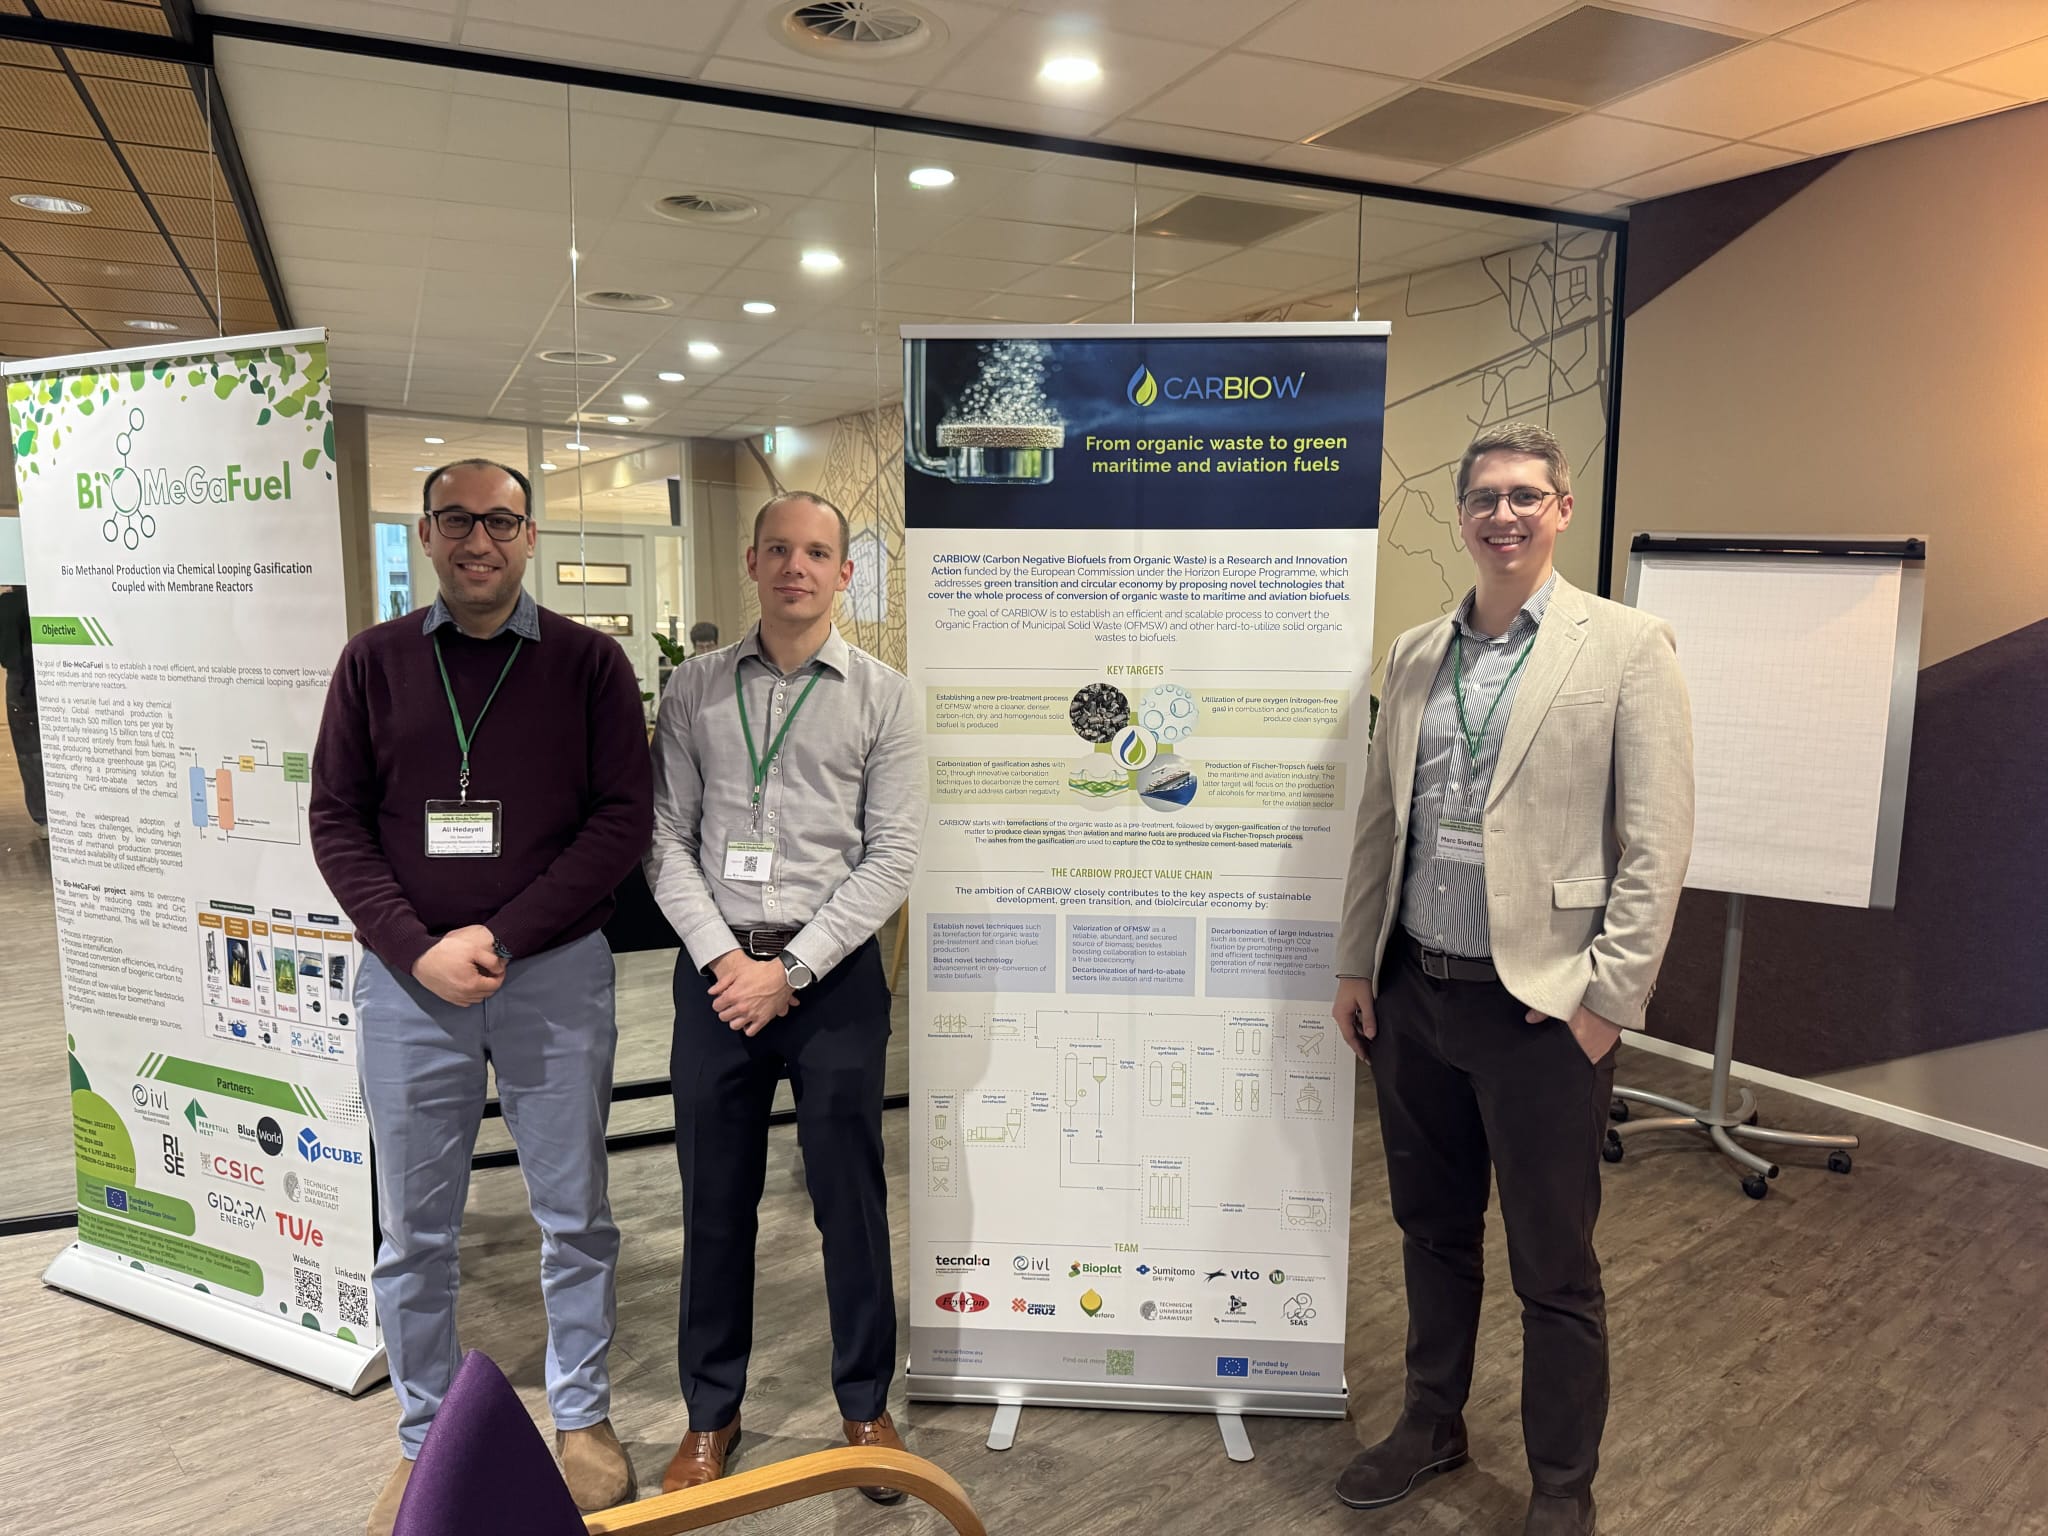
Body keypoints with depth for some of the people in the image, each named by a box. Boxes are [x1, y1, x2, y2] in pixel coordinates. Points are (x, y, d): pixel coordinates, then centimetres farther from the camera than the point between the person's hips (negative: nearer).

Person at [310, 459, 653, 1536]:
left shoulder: (587, 662, 0)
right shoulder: (375, 661, 5)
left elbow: (623, 817, -6)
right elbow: (336, 819, 3)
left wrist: (501, 937, -13)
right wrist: (418, 950, -10)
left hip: (556, 973, -1)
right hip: (407, 977, 2)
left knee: (574, 1215, 10)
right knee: (414, 1232, 12)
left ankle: (582, 1417, 31)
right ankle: (425, 1443, 32)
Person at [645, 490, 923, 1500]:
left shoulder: (883, 697, 0)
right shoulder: (695, 690, 6)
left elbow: (891, 857, -5)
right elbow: (666, 840, 3)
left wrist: (790, 969, -10)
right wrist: (722, 955, -9)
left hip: (834, 972, -1)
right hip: (715, 970, 2)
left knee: (849, 1198, 8)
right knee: (715, 1199, 12)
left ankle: (866, 1405, 28)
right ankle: (711, 1411, 30)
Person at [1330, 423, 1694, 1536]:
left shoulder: (1628, 648, -6)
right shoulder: (1415, 655, 8)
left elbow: (1656, 848, -9)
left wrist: (1605, 997, -13)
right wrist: (1355, 964, 10)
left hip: (1542, 1006, -5)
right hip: (1413, 993, 5)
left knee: (1553, 1266, 8)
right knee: (1432, 1230, 20)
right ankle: (1431, 1424, 40)